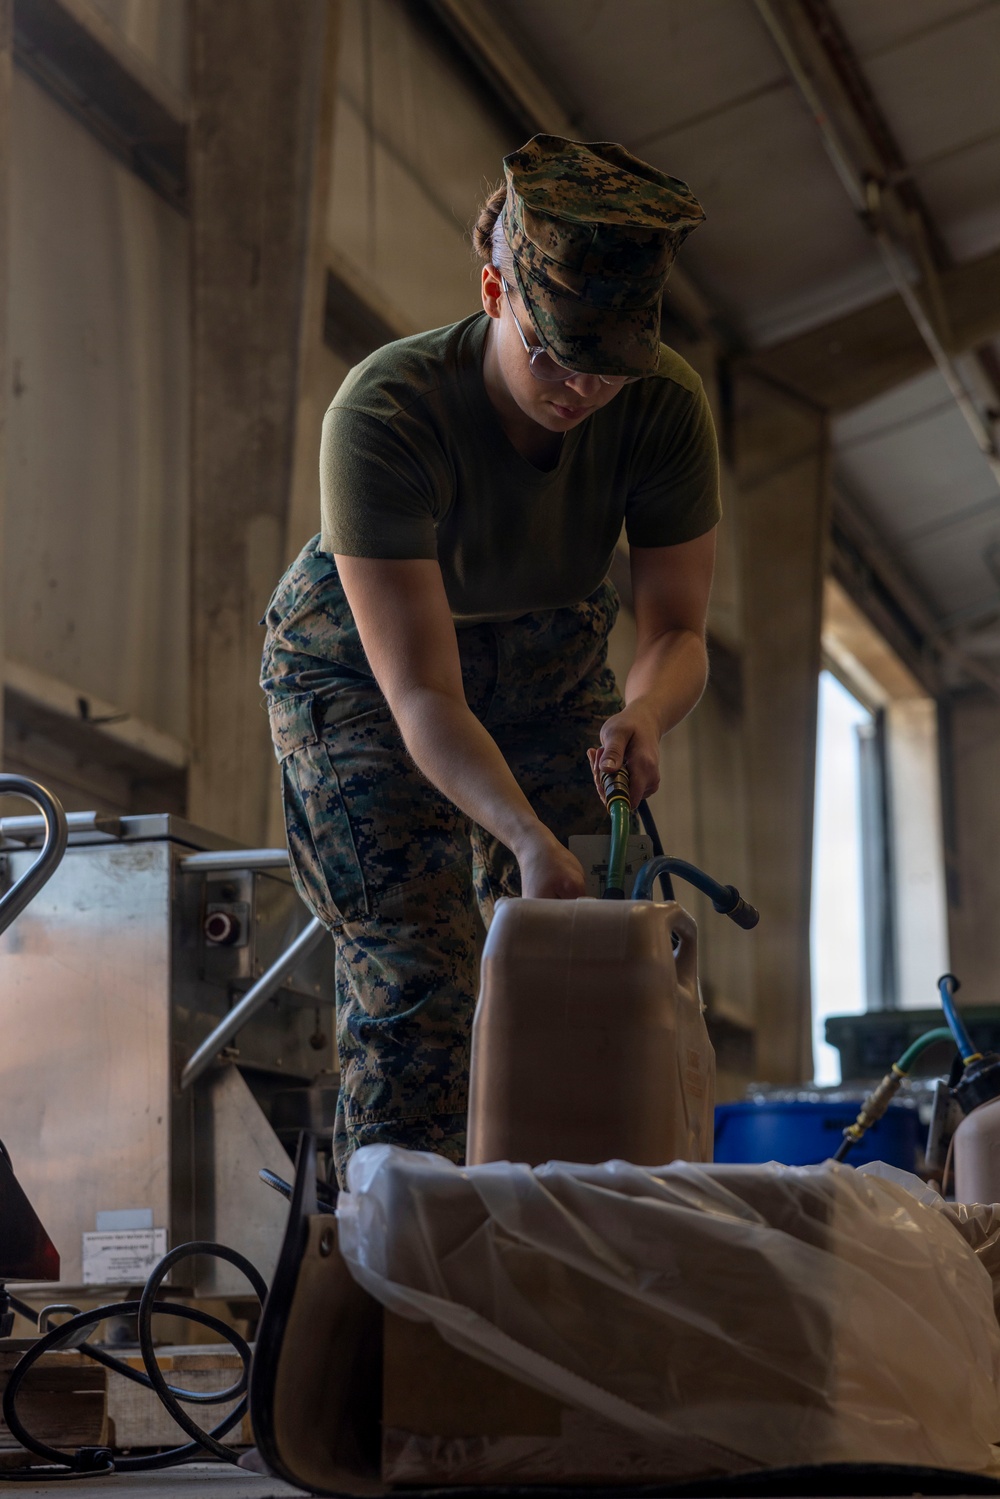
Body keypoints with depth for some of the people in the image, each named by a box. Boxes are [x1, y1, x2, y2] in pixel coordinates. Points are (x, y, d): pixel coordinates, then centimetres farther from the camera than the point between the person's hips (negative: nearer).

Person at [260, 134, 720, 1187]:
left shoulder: (666, 405, -26)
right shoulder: (384, 415, -37)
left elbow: (677, 629, -18)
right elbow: (422, 693, -40)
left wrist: (642, 716, -42)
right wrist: (530, 839, -53)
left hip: (550, 665, 4)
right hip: (361, 672, -3)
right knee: (413, 982, -16)